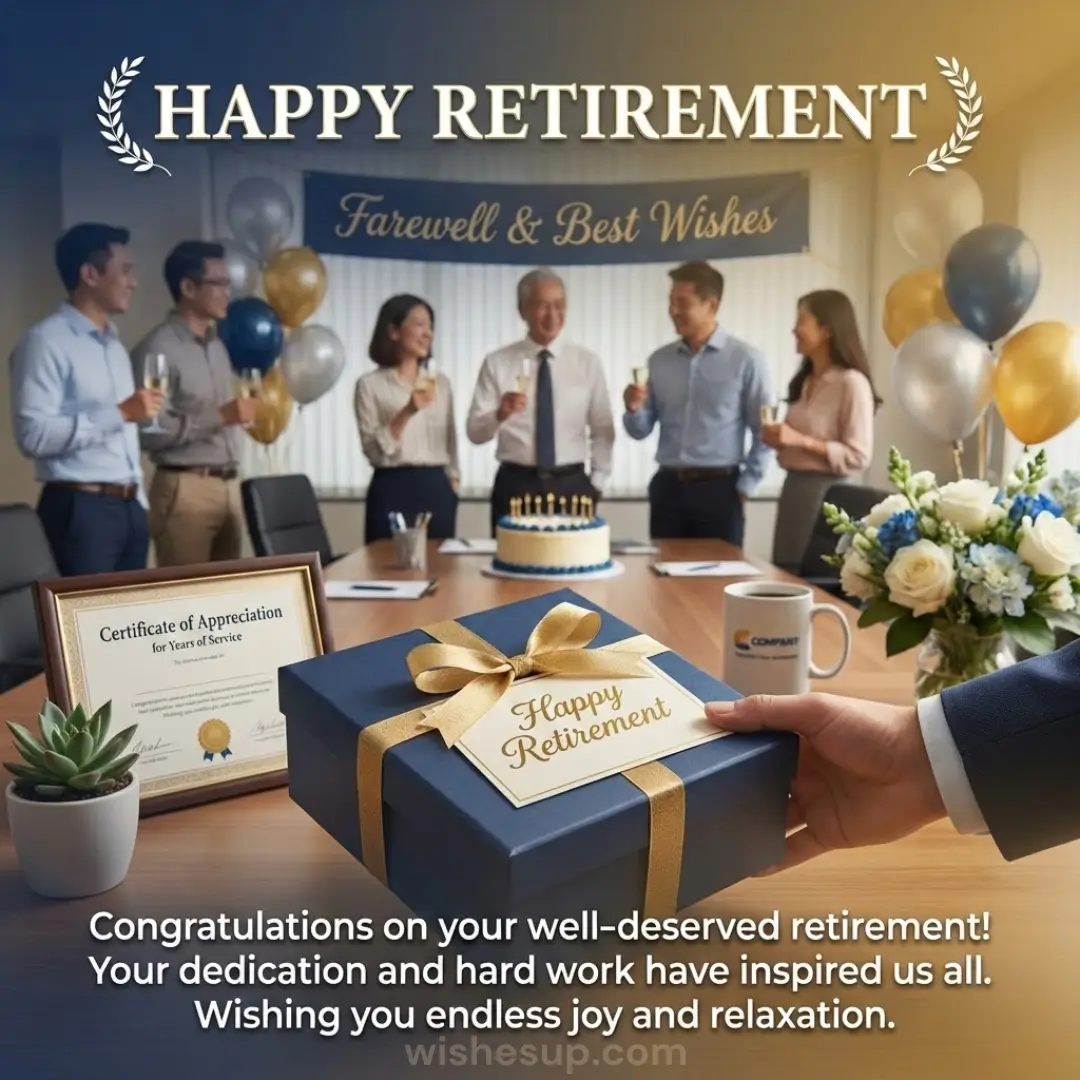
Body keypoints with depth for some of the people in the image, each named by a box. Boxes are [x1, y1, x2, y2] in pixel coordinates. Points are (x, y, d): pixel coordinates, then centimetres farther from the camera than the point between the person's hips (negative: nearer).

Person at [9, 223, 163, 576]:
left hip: (128, 506, 8)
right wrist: (119, 414, -20)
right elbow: (34, 435, -19)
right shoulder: (46, 341, -9)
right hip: (80, 510, -8)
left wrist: (137, 499, 16)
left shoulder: (114, 344, 18)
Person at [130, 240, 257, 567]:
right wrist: (219, 417, -18)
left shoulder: (218, 346, 16)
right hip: (185, 489, -8)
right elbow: (149, 432, -19)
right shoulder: (158, 348, -11)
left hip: (229, 485, 8)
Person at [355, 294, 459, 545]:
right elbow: (373, 450, -10)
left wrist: (453, 485, 10)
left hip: (436, 489, 4)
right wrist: (407, 412, -21)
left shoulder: (441, 383, 12)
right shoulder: (370, 384, -2)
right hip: (393, 490, -4)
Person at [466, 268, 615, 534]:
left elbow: (603, 430, 9)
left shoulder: (588, 362, 5)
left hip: (572, 485, 1)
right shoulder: (497, 364, 1)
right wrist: (500, 414, -22)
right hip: (515, 486, -1)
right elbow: (475, 432, -3)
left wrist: (597, 484, 2)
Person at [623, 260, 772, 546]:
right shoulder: (659, 360, 8)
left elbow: (764, 432, -1)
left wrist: (744, 487, -3)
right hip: (667, 488, 3)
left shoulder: (745, 360, -3)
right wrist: (634, 409, -10)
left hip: (719, 489, -3)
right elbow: (640, 431, 10)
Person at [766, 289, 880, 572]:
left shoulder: (851, 383, -11)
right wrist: (779, 440, 3)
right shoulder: (803, 382, 13)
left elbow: (858, 457, -15)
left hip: (826, 492, -8)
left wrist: (801, 440, -21)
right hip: (793, 488, 8)